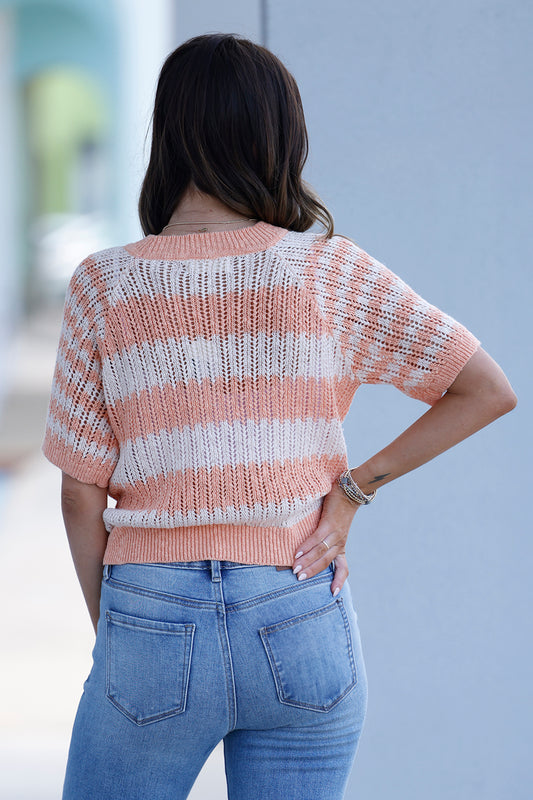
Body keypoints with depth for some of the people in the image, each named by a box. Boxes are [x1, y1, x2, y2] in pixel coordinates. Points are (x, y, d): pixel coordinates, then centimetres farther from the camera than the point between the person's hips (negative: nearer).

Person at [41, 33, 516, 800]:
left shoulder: (103, 286, -4)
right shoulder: (328, 271, -4)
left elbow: (82, 492, -1)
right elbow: (488, 389, -2)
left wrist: (109, 630, 11)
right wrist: (353, 490, 1)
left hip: (153, 620, -1)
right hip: (302, 623, 1)